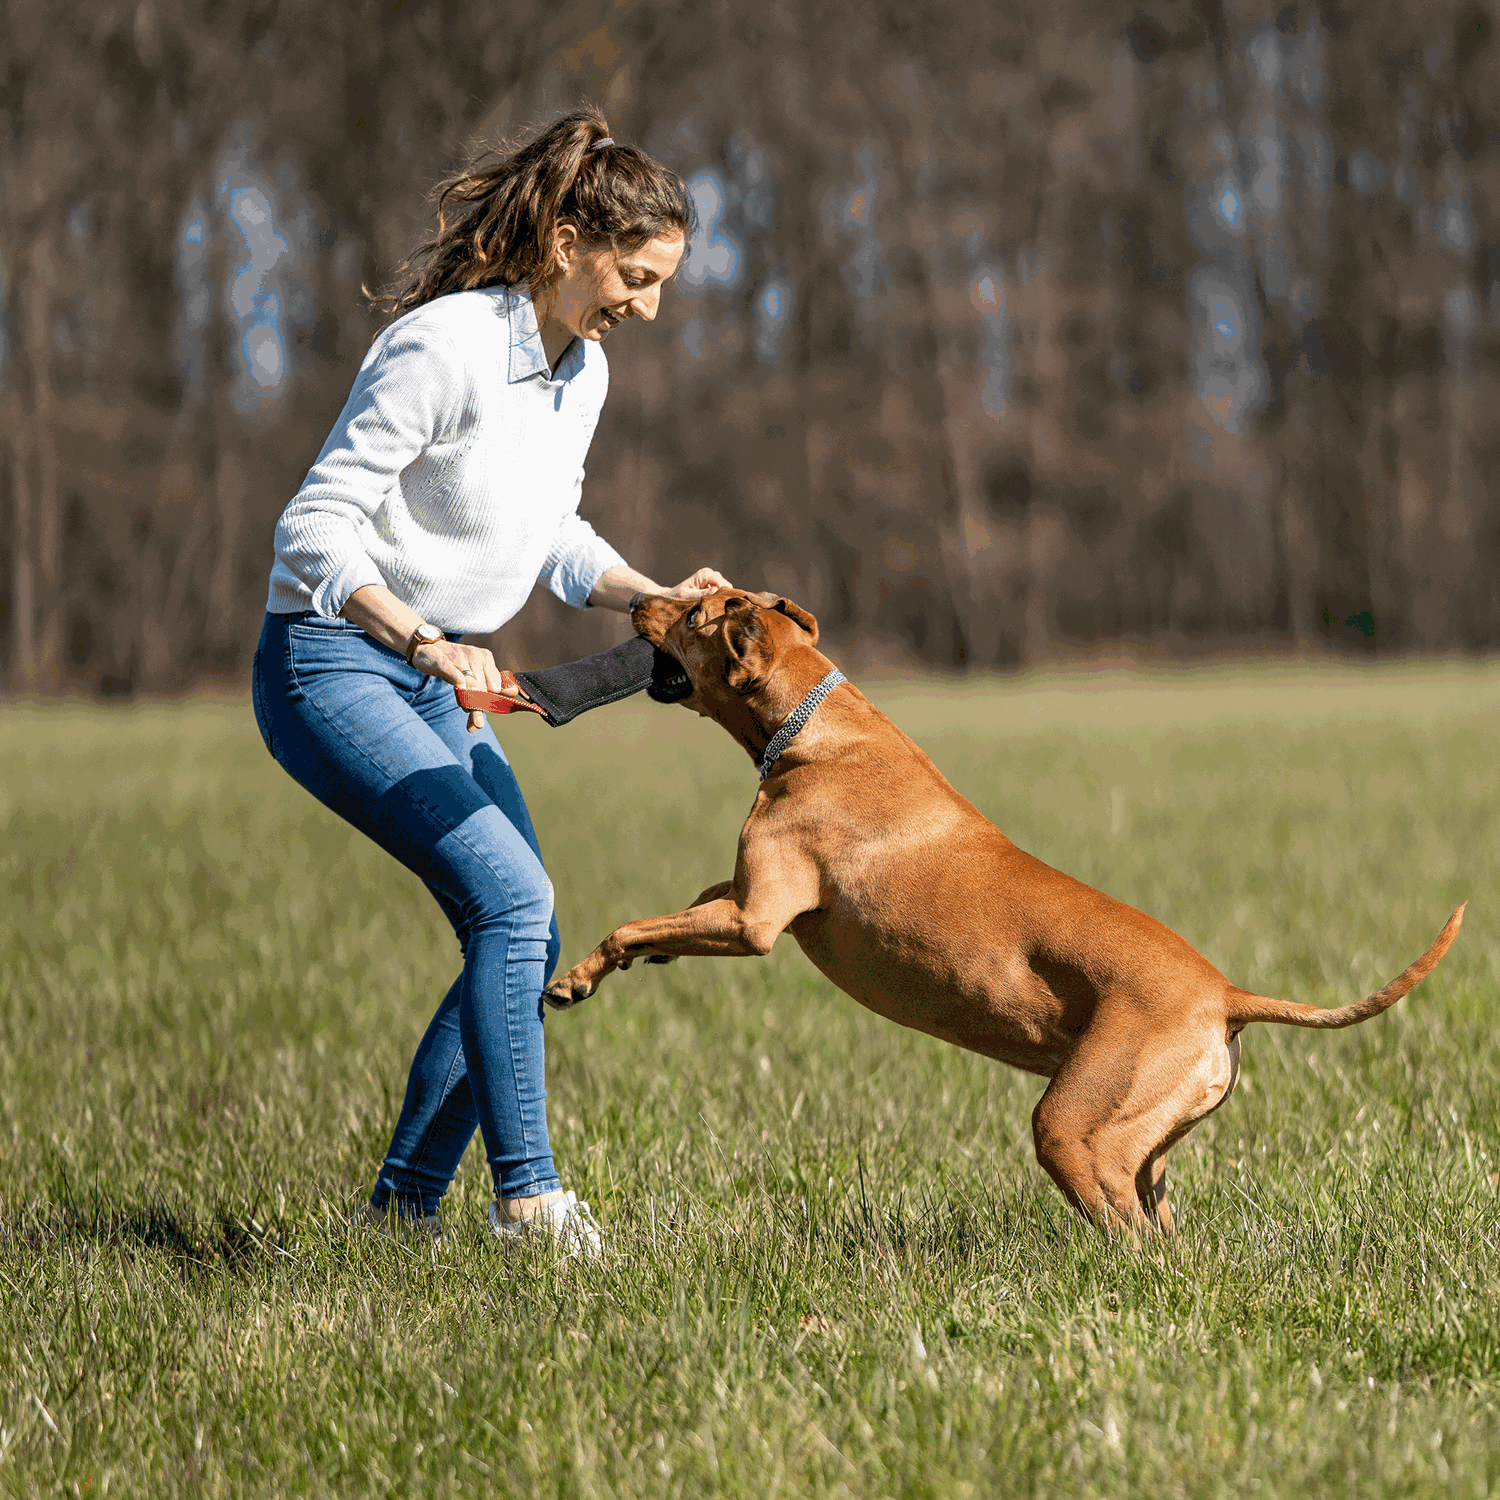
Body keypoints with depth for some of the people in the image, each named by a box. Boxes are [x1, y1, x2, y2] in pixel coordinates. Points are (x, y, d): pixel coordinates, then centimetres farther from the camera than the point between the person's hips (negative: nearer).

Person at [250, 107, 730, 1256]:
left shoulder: (583, 367, 5)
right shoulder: (445, 346, -22)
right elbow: (316, 525, -21)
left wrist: (650, 597, 1)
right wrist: (426, 639, -33)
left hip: (437, 680, 9)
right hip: (329, 666, -9)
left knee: (526, 942, 3)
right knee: (509, 896, -21)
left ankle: (403, 1205, 12)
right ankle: (527, 1190, -13)